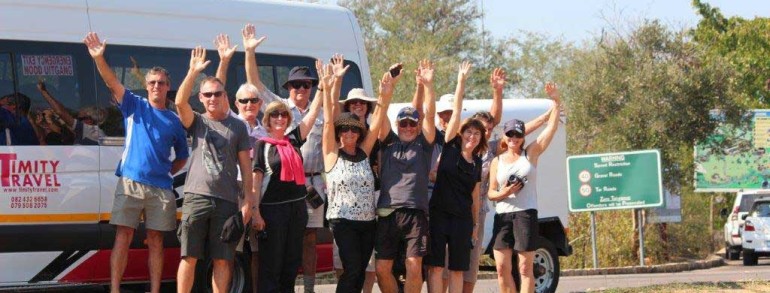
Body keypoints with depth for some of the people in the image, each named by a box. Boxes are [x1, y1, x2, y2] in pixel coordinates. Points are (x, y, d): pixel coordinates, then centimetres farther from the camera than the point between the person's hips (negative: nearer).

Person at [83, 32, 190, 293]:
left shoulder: (174, 121, 13)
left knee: (155, 241, 5)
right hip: (130, 183, -2)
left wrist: (167, 171, 4)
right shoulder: (134, 106, 7)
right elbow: (113, 83, -9)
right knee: (123, 237, -6)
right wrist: (99, 58, -26)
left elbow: (182, 156, 22)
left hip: (161, 187, 2)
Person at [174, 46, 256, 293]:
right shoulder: (197, 122, 9)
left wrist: (248, 201, 3)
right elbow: (180, 102, -11)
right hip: (196, 196, -1)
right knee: (189, 257, -2)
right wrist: (193, 72, -19)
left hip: (226, 200, 1)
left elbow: (246, 166, 9)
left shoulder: (237, 126, 11)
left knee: (223, 260, 2)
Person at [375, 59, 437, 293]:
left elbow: (430, 115, 1)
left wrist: (428, 85, -9)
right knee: (382, 267, 1)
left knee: (414, 266, -7)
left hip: (416, 212, -2)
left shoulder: (423, 145, 11)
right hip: (387, 212, 2)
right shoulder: (389, 143, 15)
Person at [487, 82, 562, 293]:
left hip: (526, 213, -3)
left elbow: (551, 127, -1)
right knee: (502, 267, -2)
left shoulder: (531, 153, 6)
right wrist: (502, 193, -10)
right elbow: (490, 193, 11)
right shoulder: (497, 162, 11)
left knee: (525, 268, -4)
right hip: (502, 215, 3)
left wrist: (556, 102, -9)